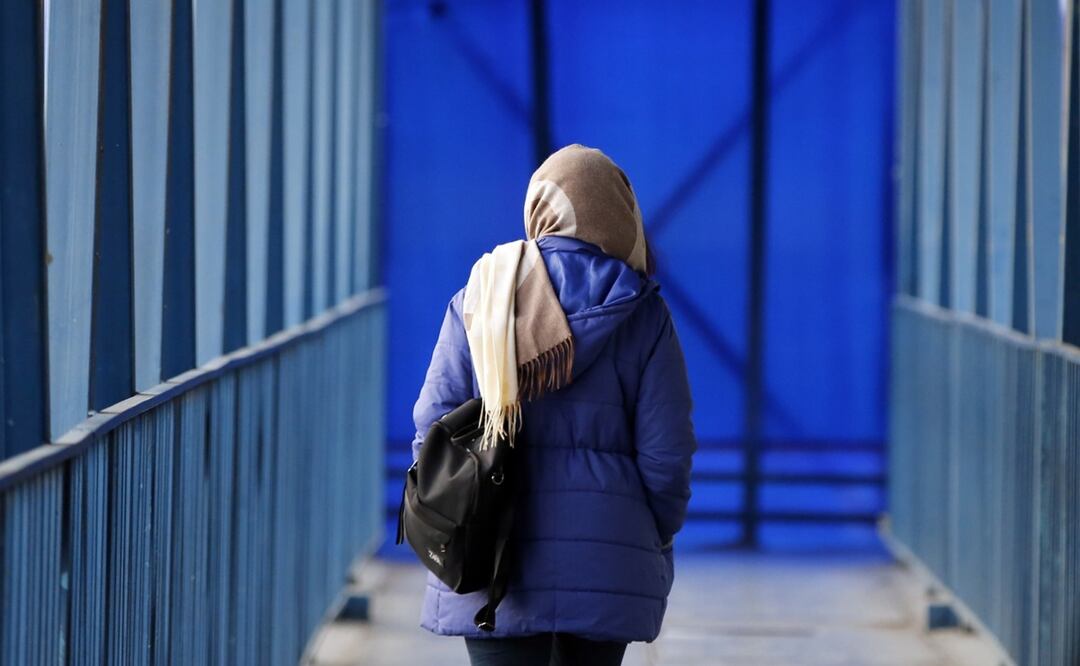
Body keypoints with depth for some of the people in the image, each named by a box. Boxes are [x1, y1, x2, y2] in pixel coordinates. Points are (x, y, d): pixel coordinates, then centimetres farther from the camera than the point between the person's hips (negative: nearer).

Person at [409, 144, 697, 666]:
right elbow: (666, 451, -3)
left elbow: (433, 424, 0)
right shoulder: (642, 315, -1)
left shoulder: (481, 297, 1)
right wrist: (656, 542, 12)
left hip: (493, 554, 0)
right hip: (605, 559, 0)